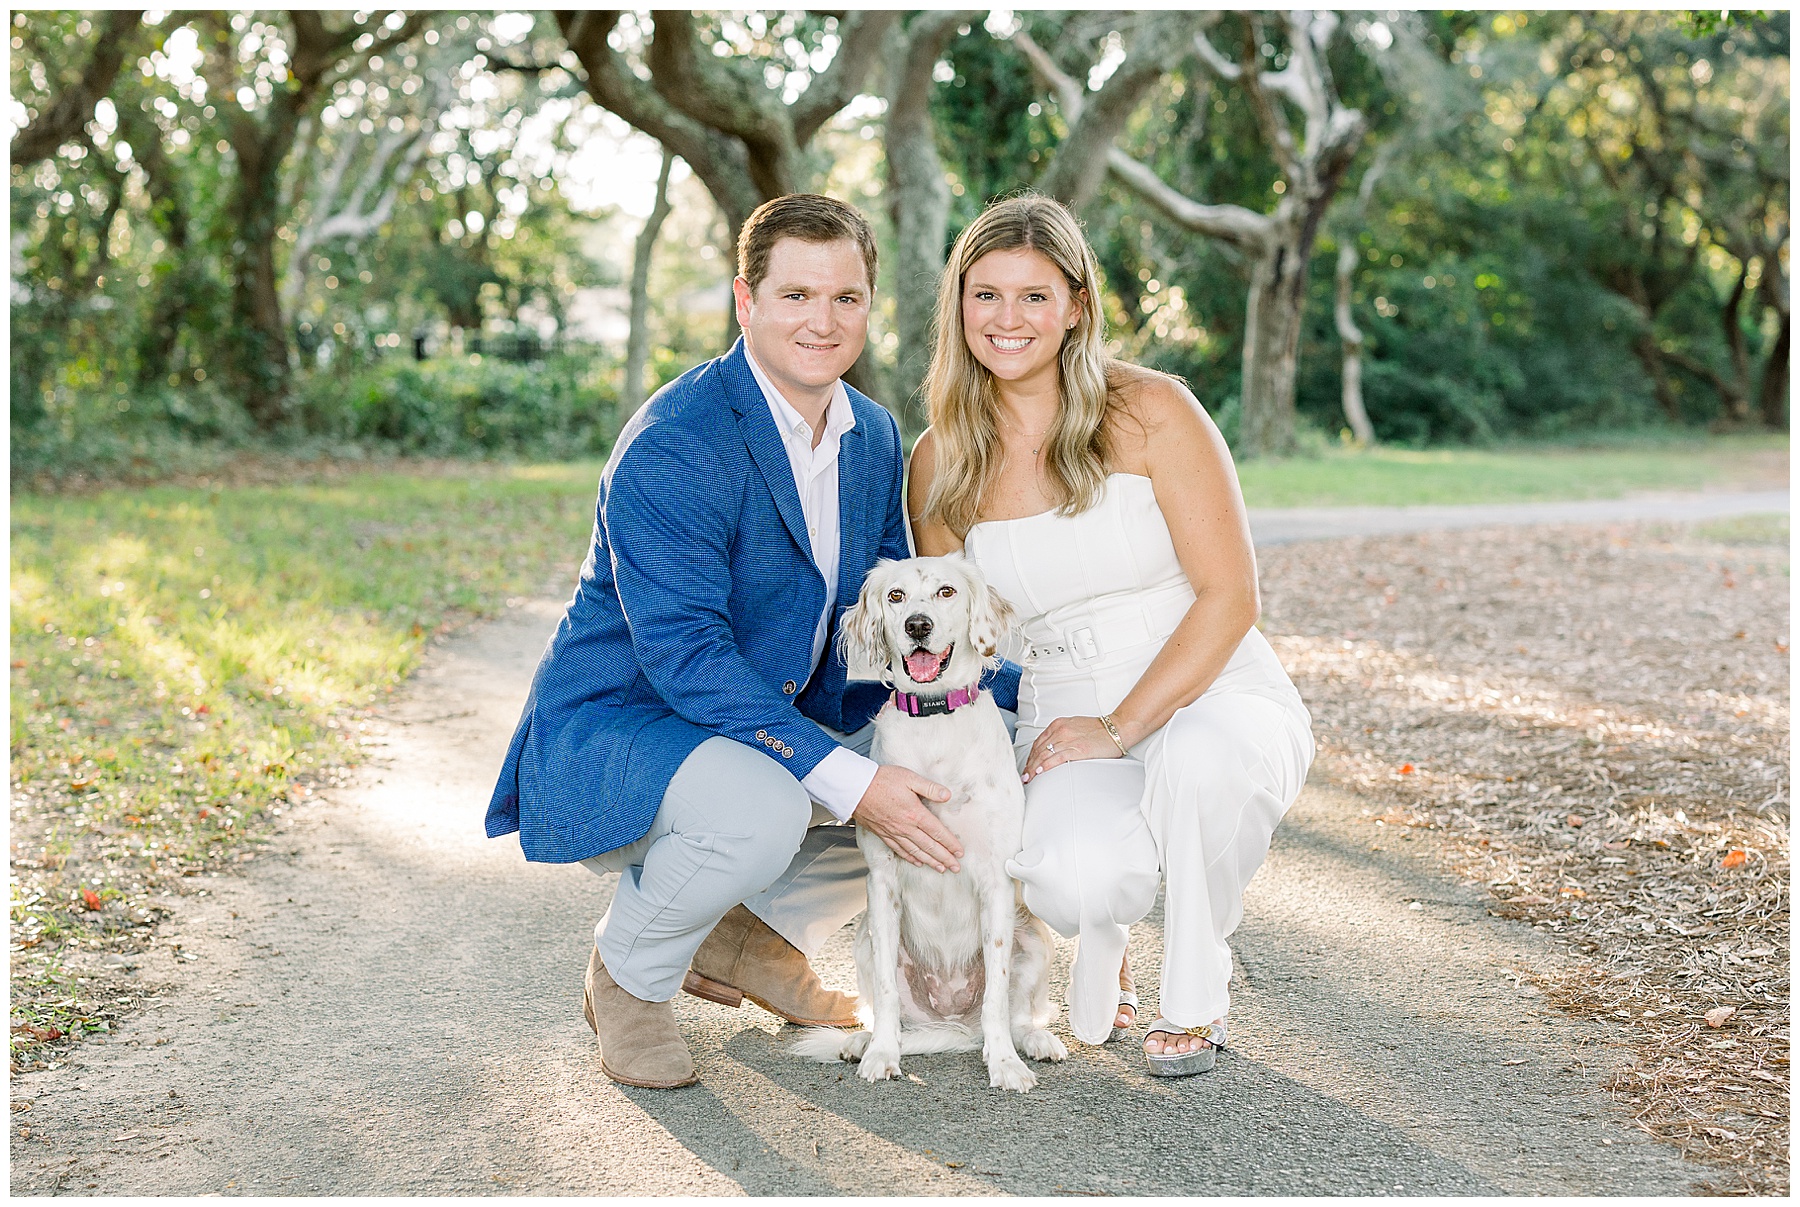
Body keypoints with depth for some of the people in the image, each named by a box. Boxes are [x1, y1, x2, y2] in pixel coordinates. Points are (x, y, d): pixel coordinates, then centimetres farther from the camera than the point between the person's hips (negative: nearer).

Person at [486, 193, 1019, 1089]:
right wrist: (848, 780, -35)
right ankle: (628, 974, -5)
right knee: (760, 808, -38)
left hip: (776, 721, 8)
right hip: (612, 729, -8)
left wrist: (1023, 690, -4)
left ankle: (756, 933, 14)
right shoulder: (670, 449, -23)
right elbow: (685, 658, -30)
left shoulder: (874, 437, 3)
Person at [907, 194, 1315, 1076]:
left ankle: (1194, 998, -8)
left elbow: (1230, 594, -10)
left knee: (1202, 757, -39)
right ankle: (1100, 949, 9)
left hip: (1210, 692, -1)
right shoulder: (940, 463, 3)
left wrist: (1123, 727, -18)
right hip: (1066, 718, 1)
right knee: (1072, 882, -33)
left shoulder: (1151, 413, -7)